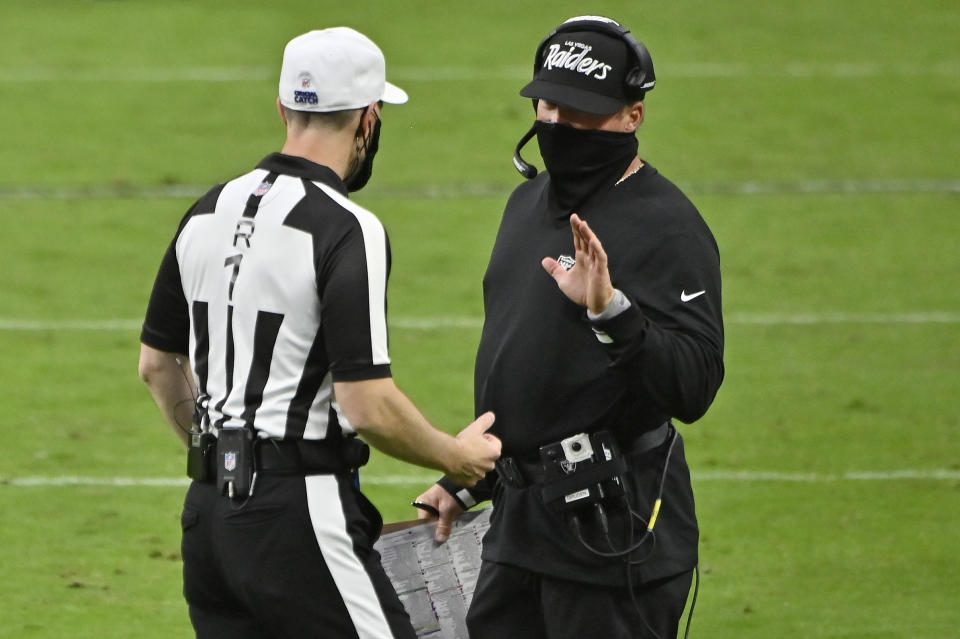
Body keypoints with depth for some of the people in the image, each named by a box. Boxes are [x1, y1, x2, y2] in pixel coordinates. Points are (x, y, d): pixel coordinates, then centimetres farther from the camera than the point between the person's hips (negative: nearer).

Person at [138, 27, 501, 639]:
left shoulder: (208, 213, 10)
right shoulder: (347, 230, -14)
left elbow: (157, 363, 19)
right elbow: (366, 403, -18)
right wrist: (458, 457, -2)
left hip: (209, 510, 8)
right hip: (300, 513, -8)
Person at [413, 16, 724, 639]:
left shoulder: (668, 227, -14)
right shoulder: (530, 201, 15)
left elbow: (694, 388, -23)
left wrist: (612, 311, -36)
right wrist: (466, 481, 27)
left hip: (613, 522, -9)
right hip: (520, 515, 9)